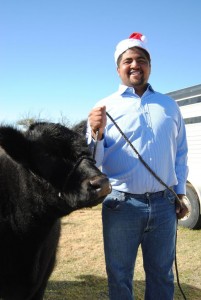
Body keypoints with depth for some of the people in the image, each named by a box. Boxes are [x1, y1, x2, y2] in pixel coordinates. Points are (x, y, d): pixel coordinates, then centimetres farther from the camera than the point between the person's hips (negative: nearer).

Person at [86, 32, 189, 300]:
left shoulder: (169, 105, 10)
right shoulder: (105, 107, 2)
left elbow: (181, 152, 15)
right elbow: (94, 161, -3)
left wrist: (180, 193, 10)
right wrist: (96, 134, -22)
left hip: (165, 204, 2)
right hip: (121, 204, -2)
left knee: (162, 276, 16)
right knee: (119, 278, 11)